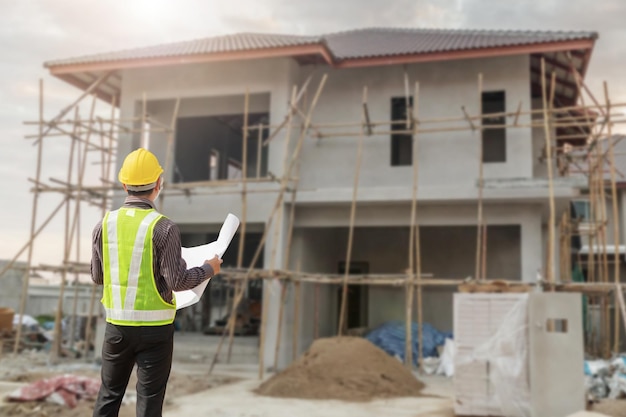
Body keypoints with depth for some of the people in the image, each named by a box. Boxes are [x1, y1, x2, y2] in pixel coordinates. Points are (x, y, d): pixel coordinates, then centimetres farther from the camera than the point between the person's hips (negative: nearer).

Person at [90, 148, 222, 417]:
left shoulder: (105, 224, -2)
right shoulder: (163, 228, -15)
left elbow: (97, 276, 7)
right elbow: (176, 281, -14)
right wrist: (209, 269, 2)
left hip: (117, 324, 4)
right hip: (155, 327, -4)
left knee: (109, 395, 17)